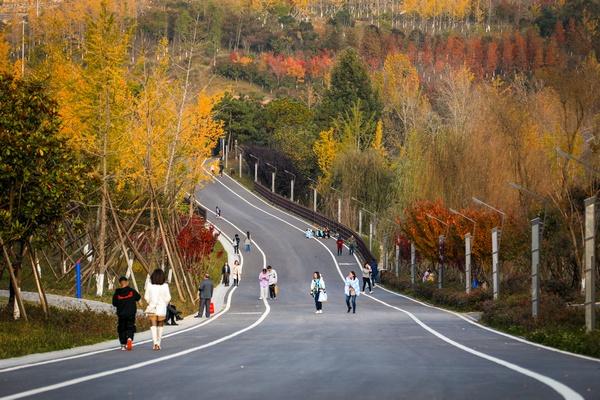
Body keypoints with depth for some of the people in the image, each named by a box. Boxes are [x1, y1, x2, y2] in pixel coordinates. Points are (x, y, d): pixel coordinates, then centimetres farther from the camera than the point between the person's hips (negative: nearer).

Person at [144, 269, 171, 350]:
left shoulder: (149, 285, -5)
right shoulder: (165, 286, -7)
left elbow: (146, 297, 0)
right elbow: (168, 298, -3)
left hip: (152, 308, -1)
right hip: (162, 308, 1)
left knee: (153, 326, -1)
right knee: (160, 326, 15)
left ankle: (155, 342, -20)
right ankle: (158, 344, 20)